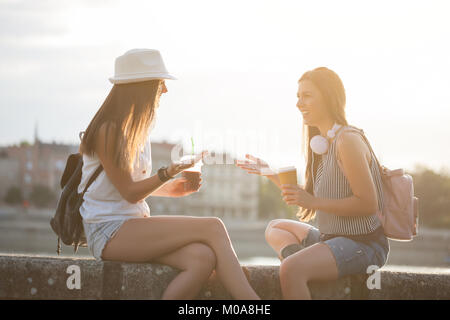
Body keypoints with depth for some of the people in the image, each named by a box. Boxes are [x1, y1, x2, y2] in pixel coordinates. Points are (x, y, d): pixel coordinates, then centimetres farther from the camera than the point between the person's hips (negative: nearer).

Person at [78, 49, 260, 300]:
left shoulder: (138, 127, 16)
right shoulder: (108, 131, -11)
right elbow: (129, 192, -13)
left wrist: (172, 189, 6)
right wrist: (167, 173, -26)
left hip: (134, 223, 8)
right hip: (109, 233, -8)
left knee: (202, 258, -22)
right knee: (213, 227, -21)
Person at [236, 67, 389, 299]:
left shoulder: (347, 140, -17)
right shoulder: (322, 141, 12)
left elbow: (368, 204, -22)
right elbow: (306, 197, 18)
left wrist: (313, 202, -23)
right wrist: (272, 174, 12)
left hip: (364, 244, -10)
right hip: (332, 237, 10)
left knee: (291, 269, -30)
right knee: (275, 228, 22)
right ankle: (300, 257, -6)